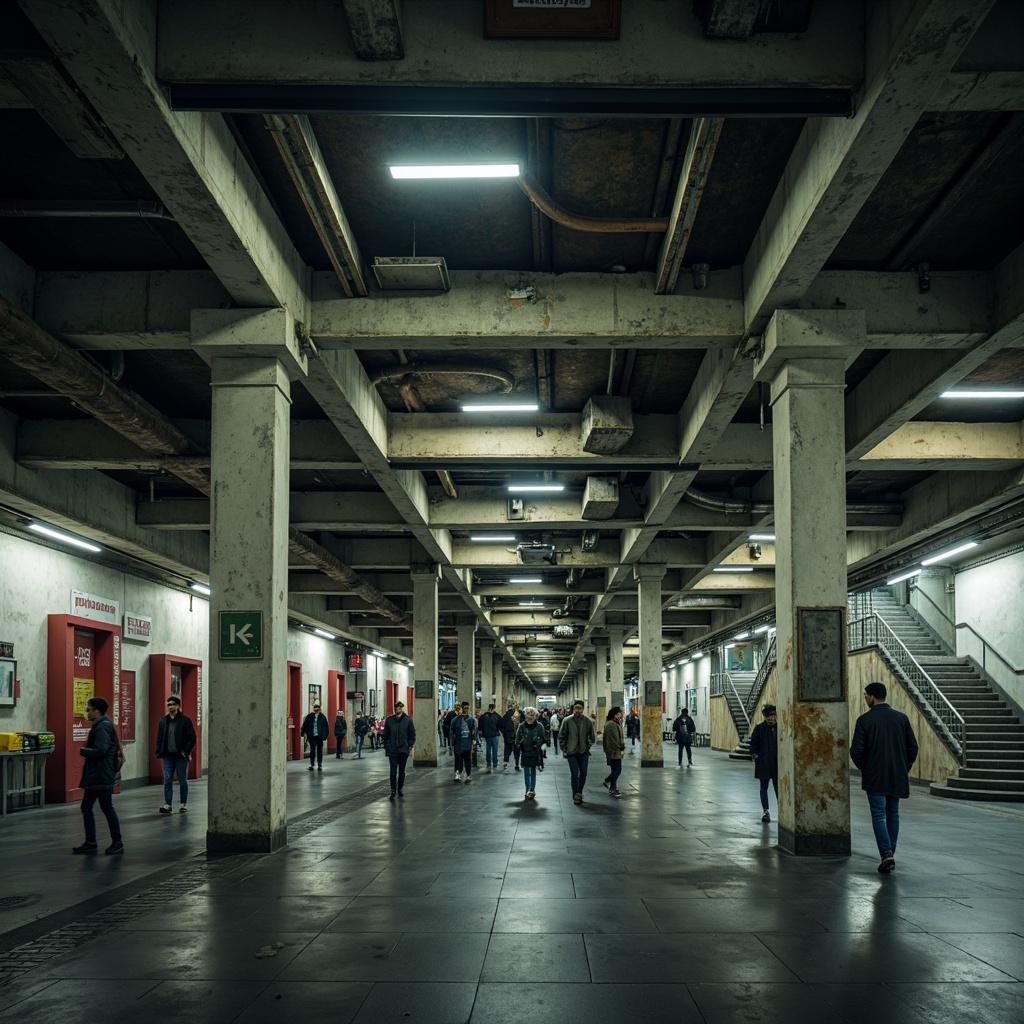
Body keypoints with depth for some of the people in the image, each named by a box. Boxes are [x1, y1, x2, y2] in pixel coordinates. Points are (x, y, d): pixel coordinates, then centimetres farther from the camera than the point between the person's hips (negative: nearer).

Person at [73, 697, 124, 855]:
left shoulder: (102, 728, -17)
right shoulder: (100, 726, 14)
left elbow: (99, 751, -27)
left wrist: (81, 751, -14)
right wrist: (85, 750, 6)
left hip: (101, 776, -11)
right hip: (95, 776, 11)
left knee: (107, 808, -2)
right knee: (86, 807, 12)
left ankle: (117, 843, 6)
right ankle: (90, 843, 17)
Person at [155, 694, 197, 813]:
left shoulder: (185, 720, -3)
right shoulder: (163, 721, 9)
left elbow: (192, 738, -4)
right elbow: (160, 738, 12)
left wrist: (186, 751, -14)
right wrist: (159, 752, 0)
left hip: (181, 756, -3)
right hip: (168, 756, 3)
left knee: (183, 781, 5)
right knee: (167, 781, 0)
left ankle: (183, 805, 13)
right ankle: (167, 805, 3)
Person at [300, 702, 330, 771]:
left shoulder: (322, 717, -1)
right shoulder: (309, 716, 4)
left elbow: (325, 727, 0)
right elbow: (305, 725, 8)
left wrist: (324, 736, -6)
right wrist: (305, 733, -2)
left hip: (319, 737, -1)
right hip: (312, 736, 1)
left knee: (319, 751, 5)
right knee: (312, 751, 1)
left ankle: (320, 765, 12)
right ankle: (312, 764, 7)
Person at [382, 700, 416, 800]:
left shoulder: (408, 720, -3)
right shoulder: (389, 720, -1)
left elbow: (412, 735, 3)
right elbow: (386, 734, 5)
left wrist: (410, 747, -4)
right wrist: (386, 747, 1)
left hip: (404, 750, 1)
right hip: (392, 750, 0)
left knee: (402, 771, 11)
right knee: (393, 771, -4)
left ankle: (400, 789, 23)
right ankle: (393, 791, -1)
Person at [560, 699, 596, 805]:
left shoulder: (588, 721, -3)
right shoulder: (567, 721, -7)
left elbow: (592, 736, 9)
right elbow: (561, 736, 1)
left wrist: (588, 746, 2)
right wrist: (564, 749, -1)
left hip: (584, 752, 2)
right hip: (571, 753, -2)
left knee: (583, 774, 6)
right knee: (574, 775, -4)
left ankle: (579, 793, 24)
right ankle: (576, 795, 5)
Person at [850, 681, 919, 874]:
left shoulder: (865, 720, -10)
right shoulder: (901, 718, 2)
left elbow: (856, 751, -11)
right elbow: (913, 747, 3)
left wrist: (864, 768, 6)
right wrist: (904, 768, 14)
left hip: (874, 778, -4)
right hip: (897, 777, 4)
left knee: (878, 816, -1)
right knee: (893, 814, 16)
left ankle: (887, 855, -13)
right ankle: (890, 854, 20)